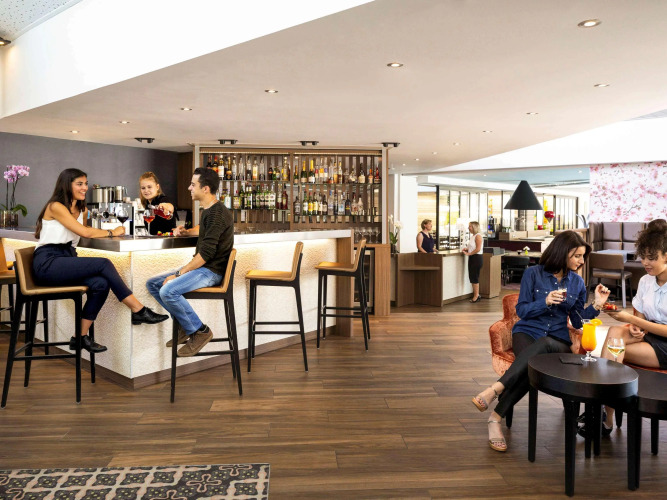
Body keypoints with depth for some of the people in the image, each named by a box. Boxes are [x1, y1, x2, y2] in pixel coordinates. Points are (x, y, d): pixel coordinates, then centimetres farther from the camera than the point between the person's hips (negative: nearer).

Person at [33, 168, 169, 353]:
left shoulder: (81, 210, 18)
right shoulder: (55, 206, -7)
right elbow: (85, 233, -15)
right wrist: (112, 232, -3)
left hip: (67, 259, 7)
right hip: (47, 263, -7)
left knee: (101, 284, -24)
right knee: (103, 264, -27)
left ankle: (81, 337, -14)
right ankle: (138, 310, -24)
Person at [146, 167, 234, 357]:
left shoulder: (217, 213, -19)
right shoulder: (208, 210, 12)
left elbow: (206, 253, -24)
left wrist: (179, 274, -19)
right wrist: (186, 232, 17)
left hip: (211, 271, -10)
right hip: (200, 267, 10)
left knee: (168, 291, -28)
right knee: (153, 284, 7)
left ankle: (200, 331, -10)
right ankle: (185, 326, 9)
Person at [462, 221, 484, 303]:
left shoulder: (478, 236, -13)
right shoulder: (473, 236, 16)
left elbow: (478, 249, -20)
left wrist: (468, 253, -17)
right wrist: (467, 249, 7)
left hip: (477, 258, -9)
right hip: (472, 258, 9)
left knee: (474, 277, -6)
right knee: (472, 277, 10)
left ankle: (476, 296, 2)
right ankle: (476, 295, 19)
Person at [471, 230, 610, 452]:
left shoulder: (577, 281, 12)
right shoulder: (533, 273, 1)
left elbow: (578, 321, 13)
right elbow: (521, 311, -1)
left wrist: (596, 305, -2)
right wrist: (545, 302, -17)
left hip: (557, 340, 2)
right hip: (527, 332, -1)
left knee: (543, 344, -39)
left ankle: (495, 389, -44)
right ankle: (494, 421, -36)